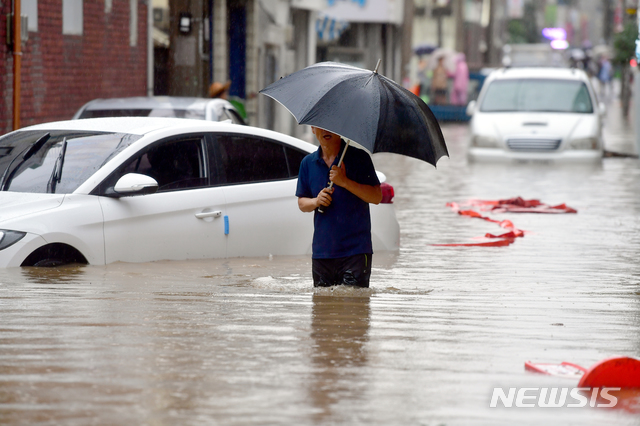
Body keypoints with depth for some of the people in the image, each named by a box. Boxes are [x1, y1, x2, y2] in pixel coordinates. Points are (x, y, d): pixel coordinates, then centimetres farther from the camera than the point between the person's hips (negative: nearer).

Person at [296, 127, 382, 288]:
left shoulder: (358, 157, -1)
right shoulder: (308, 163, 11)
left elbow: (377, 197, -6)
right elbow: (301, 202, 18)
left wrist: (345, 182, -16)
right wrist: (316, 202, -5)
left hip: (356, 250, -4)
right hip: (321, 252, 4)